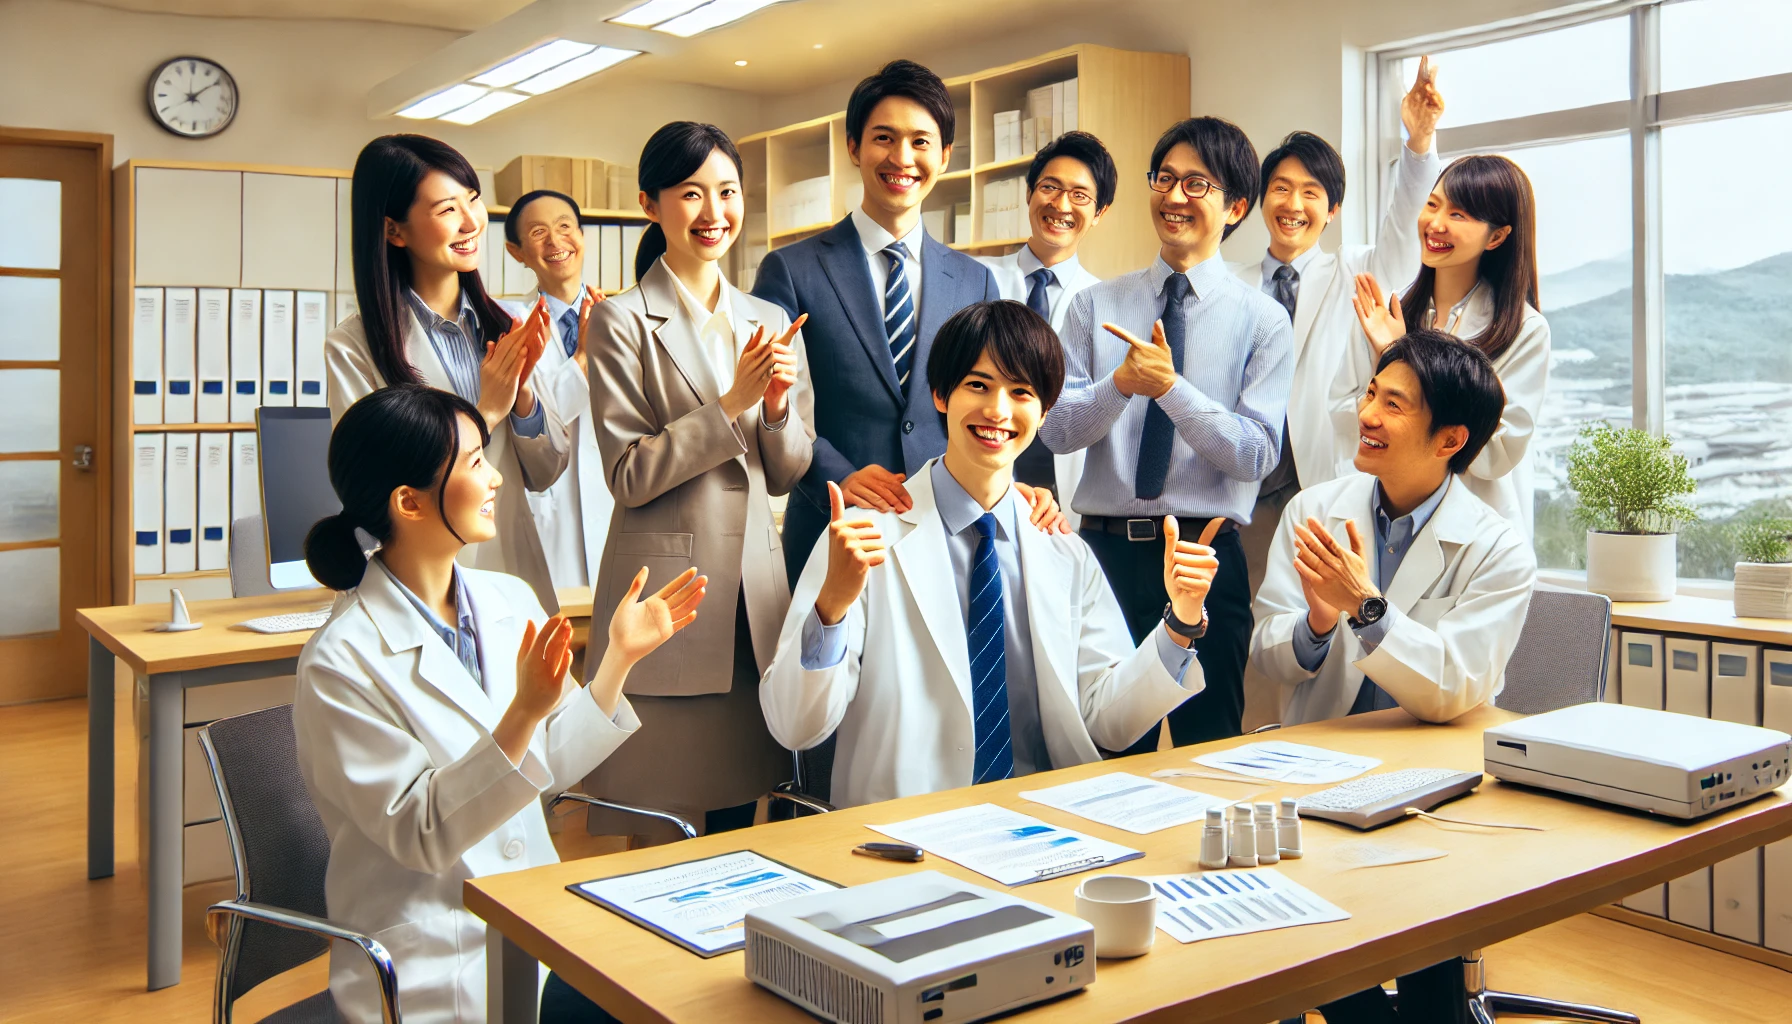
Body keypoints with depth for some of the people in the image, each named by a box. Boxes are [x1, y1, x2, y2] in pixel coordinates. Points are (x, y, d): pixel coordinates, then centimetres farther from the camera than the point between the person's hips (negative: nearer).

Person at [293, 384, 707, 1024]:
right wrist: (524, 713, -28)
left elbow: (552, 768, 8)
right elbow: (420, 834, -17)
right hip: (434, 965, -6)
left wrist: (619, 658, -3)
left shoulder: (511, 601, 3)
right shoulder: (341, 664, -15)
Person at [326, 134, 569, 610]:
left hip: (516, 571, 4)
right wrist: (485, 413, -17)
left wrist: (522, 397, -13)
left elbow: (545, 473, 5)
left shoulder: (503, 326, 1)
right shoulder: (353, 348, -12)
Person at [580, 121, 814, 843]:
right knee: (659, 836, 0)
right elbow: (629, 476, -9)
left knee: (739, 821, 13)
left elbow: (787, 474, 12)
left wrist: (777, 405, -8)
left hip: (755, 590, 5)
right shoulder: (622, 322, -3)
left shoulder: (771, 322, 12)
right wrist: (732, 403, -17)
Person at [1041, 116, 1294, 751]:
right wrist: (1122, 382, -18)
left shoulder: (1263, 320, 1)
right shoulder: (1095, 306, 8)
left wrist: (1170, 387, -19)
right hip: (1104, 549, 2)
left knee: (1209, 749, 8)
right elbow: (1056, 430, 0)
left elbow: (1258, 455, -8)